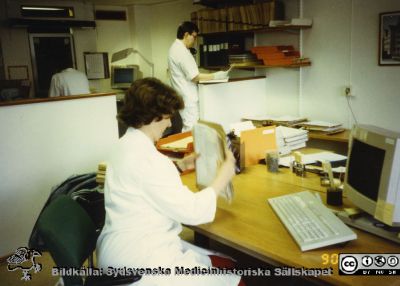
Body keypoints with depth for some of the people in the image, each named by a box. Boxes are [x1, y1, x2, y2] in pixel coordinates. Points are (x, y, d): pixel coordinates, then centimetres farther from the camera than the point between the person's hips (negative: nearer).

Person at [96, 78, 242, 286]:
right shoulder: (144, 157, -24)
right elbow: (191, 211, -20)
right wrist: (222, 178, -8)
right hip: (137, 261, -10)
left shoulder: (127, 145, 8)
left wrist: (181, 166, 17)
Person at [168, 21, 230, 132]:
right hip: (188, 97, -10)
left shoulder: (175, 48, 12)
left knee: (185, 127, 15)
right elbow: (194, 77, -21)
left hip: (182, 96, 10)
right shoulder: (182, 51, -19)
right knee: (191, 129, -6)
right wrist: (216, 76, -17)